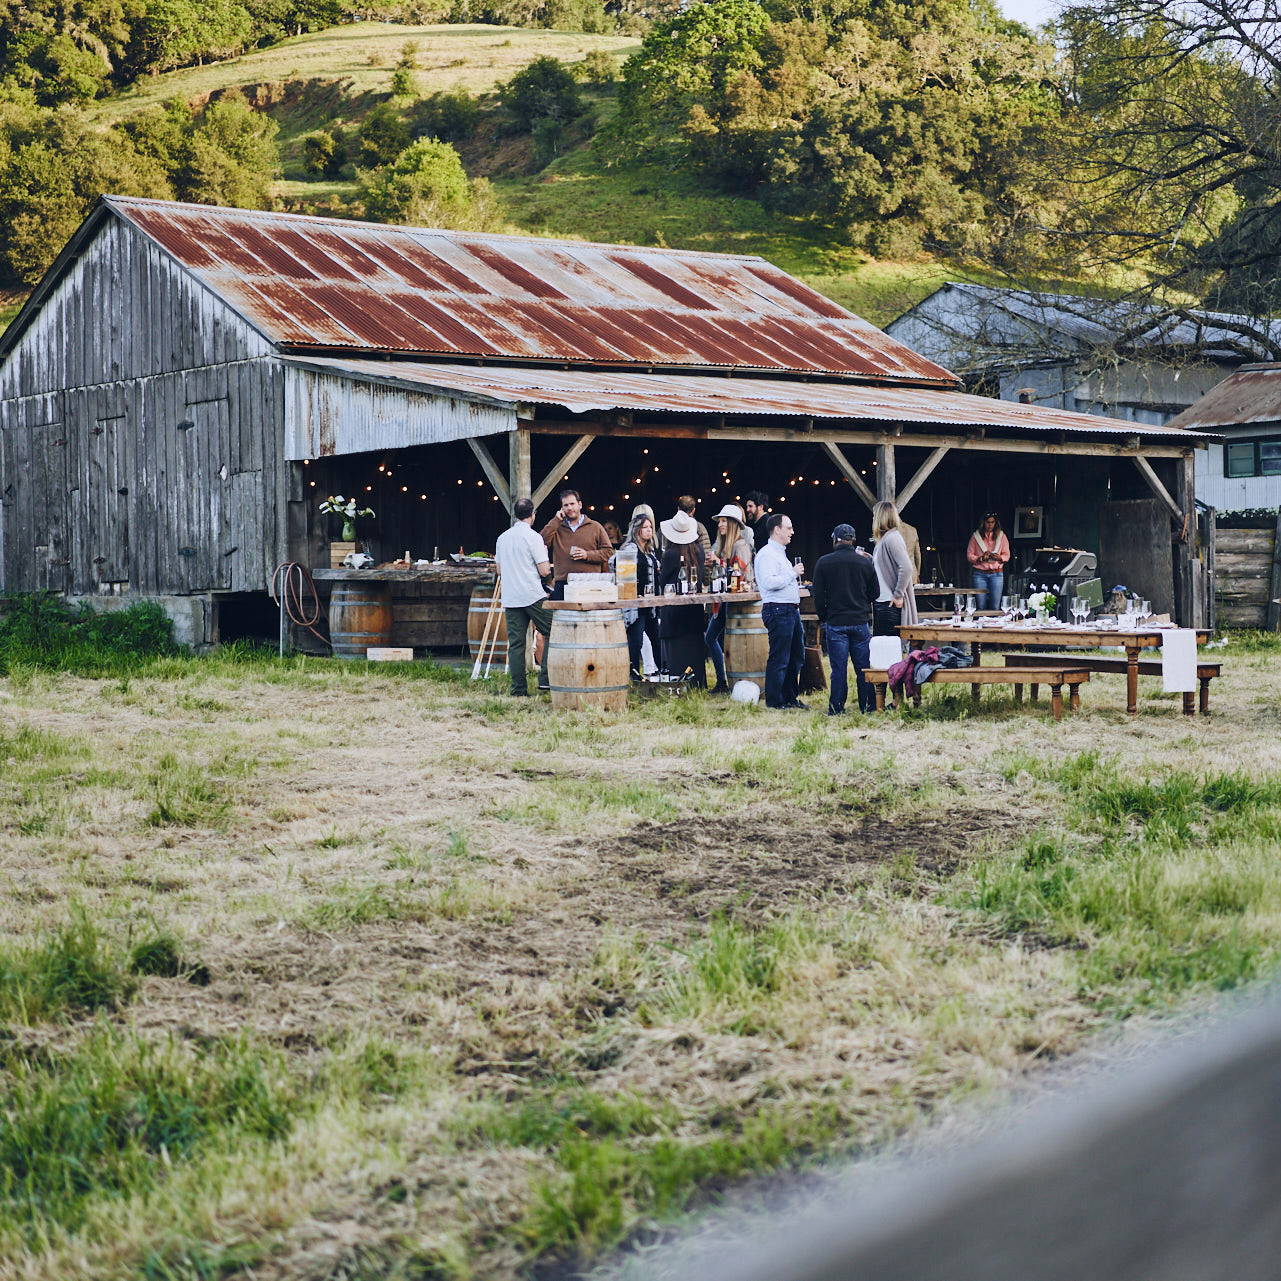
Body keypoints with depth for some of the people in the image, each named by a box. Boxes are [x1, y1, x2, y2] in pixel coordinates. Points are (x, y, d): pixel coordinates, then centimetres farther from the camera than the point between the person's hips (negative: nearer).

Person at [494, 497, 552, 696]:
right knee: (551, 634, 7)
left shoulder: (502, 538, 11)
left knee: (515, 643, 4)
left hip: (510, 598, 6)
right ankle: (545, 678, -4)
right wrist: (544, 555, 9)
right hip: (533, 596, -6)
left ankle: (519, 690, 2)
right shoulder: (533, 537, -8)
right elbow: (544, 571, -9)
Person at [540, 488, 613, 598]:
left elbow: (609, 552, 7)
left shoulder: (595, 527, 11)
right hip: (562, 585, 1)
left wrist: (587, 555, -8)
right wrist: (556, 520, 1)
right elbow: (542, 542, -2)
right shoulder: (557, 528, 16)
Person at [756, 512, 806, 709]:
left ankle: (790, 698, 22)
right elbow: (769, 582, -24)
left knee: (796, 656, 14)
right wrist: (793, 573, -16)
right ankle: (774, 701, 0)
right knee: (779, 659, -6)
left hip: (791, 610, 10)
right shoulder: (767, 554, -12)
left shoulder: (780, 553, 21)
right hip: (778, 611, -10)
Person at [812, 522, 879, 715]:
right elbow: (875, 593, 7)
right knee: (863, 667, 7)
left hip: (835, 623, -1)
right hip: (861, 621, 2)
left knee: (838, 668, 1)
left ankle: (836, 707, 2)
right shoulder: (866, 562, 0)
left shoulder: (824, 562, -4)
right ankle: (868, 706, 11)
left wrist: (823, 618, 10)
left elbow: (818, 595, -1)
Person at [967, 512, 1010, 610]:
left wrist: (999, 557, -13)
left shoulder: (1001, 536, 9)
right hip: (979, 573, -1)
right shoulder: (976, 536, 6)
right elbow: (969, 555, 4)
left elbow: (1007, 555, 9)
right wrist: (981, 558, -14)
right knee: (981, 606, -3)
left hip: (996, 573, 1)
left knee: (995, 607, -5)